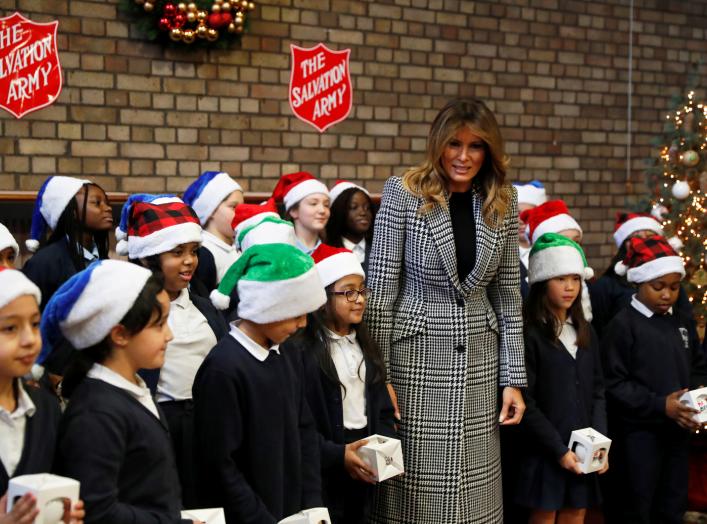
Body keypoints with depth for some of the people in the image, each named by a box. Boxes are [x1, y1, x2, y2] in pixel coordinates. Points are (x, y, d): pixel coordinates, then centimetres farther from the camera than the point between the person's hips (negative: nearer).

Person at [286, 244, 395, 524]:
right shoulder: (300, 350, -14)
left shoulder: (364, 346, 11)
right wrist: (337, 455, -19)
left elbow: (382, 407, 13)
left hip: (364, 469, 7)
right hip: (323, 472, -6)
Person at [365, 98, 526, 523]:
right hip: (416, 356, -4)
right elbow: (381, 291, -8)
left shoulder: (503, 203, 4)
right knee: (415, 490, 3)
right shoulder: (404, 193, -8)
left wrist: (513, 379, 3)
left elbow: (508, 295, 6)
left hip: (479, 362, 4)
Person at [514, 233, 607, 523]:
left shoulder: (585, 332, 11)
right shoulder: (529, 334, -9)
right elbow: (526, 401, -12)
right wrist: (559, 449, -14)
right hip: (545, 451, -5)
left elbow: (597, 391, 11)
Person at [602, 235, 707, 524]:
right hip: (637, 434, -6)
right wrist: (660, 405, -21)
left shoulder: (679, 322, 9)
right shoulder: (623, 324, -11)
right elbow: (614, 384, -15)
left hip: (678, 430, 6)